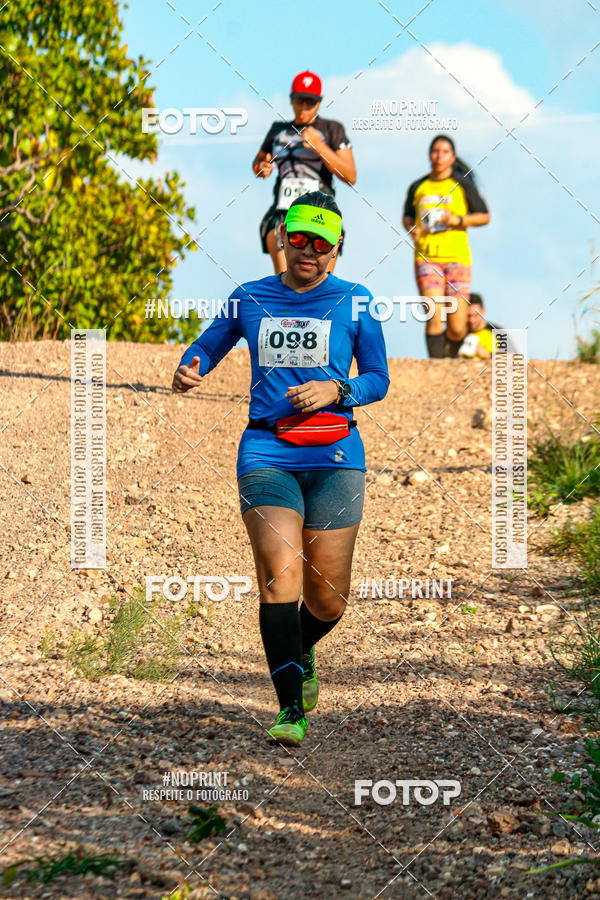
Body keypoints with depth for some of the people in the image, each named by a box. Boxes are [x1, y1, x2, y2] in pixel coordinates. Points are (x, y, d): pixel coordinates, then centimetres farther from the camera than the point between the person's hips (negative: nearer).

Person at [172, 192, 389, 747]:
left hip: (335, 456, 0)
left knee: (328, 599, 0)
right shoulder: (250, 299, 11)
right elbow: (207, 346, 23)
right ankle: (292, 710, -16)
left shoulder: (355, 302, 7)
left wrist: (336, 390, -9)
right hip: (266, 452, 0)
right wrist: (190, 369, -1)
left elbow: (379, 379, 11)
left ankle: (302, 650, 35)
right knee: (280, 575, -18)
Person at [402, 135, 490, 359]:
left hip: (457, 257, -1)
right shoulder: (418, 187, 11)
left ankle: (450, 359, 23)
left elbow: (484, 216, 10)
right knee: (434, 318, -17)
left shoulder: (462, 184, 6)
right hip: (426, 257, 1)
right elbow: (407, 216, 25)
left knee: (457, 329, -4)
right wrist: (411, 228, 2)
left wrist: (458, 220, -7)